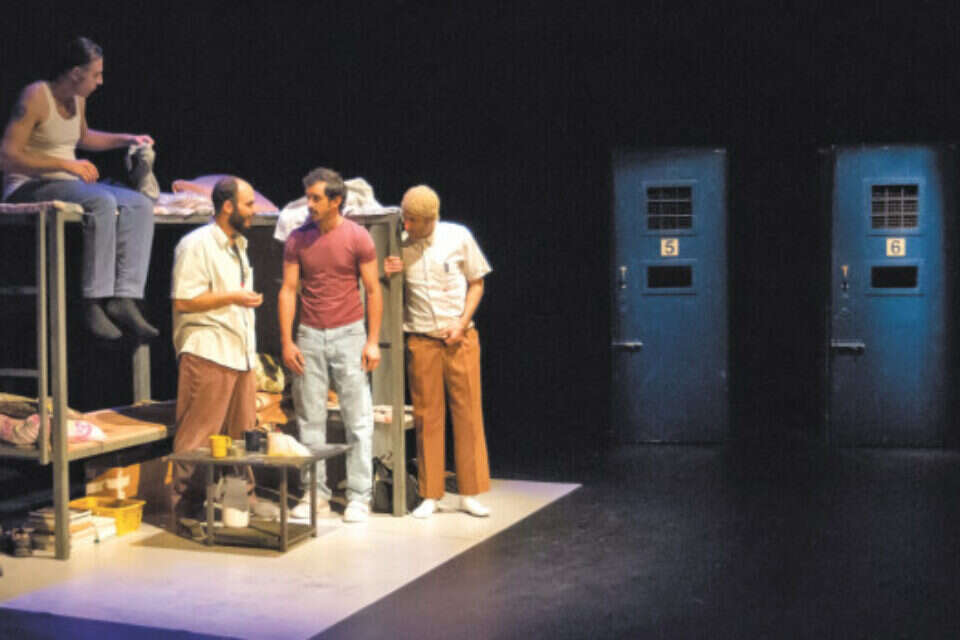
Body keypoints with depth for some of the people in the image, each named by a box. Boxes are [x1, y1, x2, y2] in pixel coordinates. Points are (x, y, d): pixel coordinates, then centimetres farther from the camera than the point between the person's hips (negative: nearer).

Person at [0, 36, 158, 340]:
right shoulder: (36, 97, -14)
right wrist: (66, 164, -25)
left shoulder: (77, 99, 11)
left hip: (67, 185, 8)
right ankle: (95, 301, -33)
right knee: (102, 201, -34)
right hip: (28, 189, -8)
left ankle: (124, 298, -25)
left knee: (140, 204, -13)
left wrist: (127, 139, 19)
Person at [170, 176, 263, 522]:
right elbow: (183, 300, -15)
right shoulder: (196, 244, -8)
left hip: (240, 353, 9)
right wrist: (232, 298, -15)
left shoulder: (237, 245, 20)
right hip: (207, 353, -8)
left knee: (242, 436, 7)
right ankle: (187, 509, 0)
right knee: (197, 436, -5)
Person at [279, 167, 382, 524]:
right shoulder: (298, 239, 4)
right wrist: (287, 341, -3)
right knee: (309, 420, 5)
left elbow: (373, 291, -1)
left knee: (358, 420, -2)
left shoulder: (358, 238, -3)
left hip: (348, 334, -3)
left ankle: (359, 497, 5)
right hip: (309, 337, 3)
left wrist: (373, 341, -6)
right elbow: (288, 290, 4)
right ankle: (317, 495, 13)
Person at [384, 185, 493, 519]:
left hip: (460, 338, -1)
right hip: (420, 340, 1)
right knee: (427, 417, 2)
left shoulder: (459, 237, -2)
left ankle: (469, 493, 9)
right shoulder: (400, 246, 1)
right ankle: (430, 495, 10)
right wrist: (389, 275, -11)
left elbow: (476, 282, 6)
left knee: (468, 412, 0)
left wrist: (462, 323, -7)